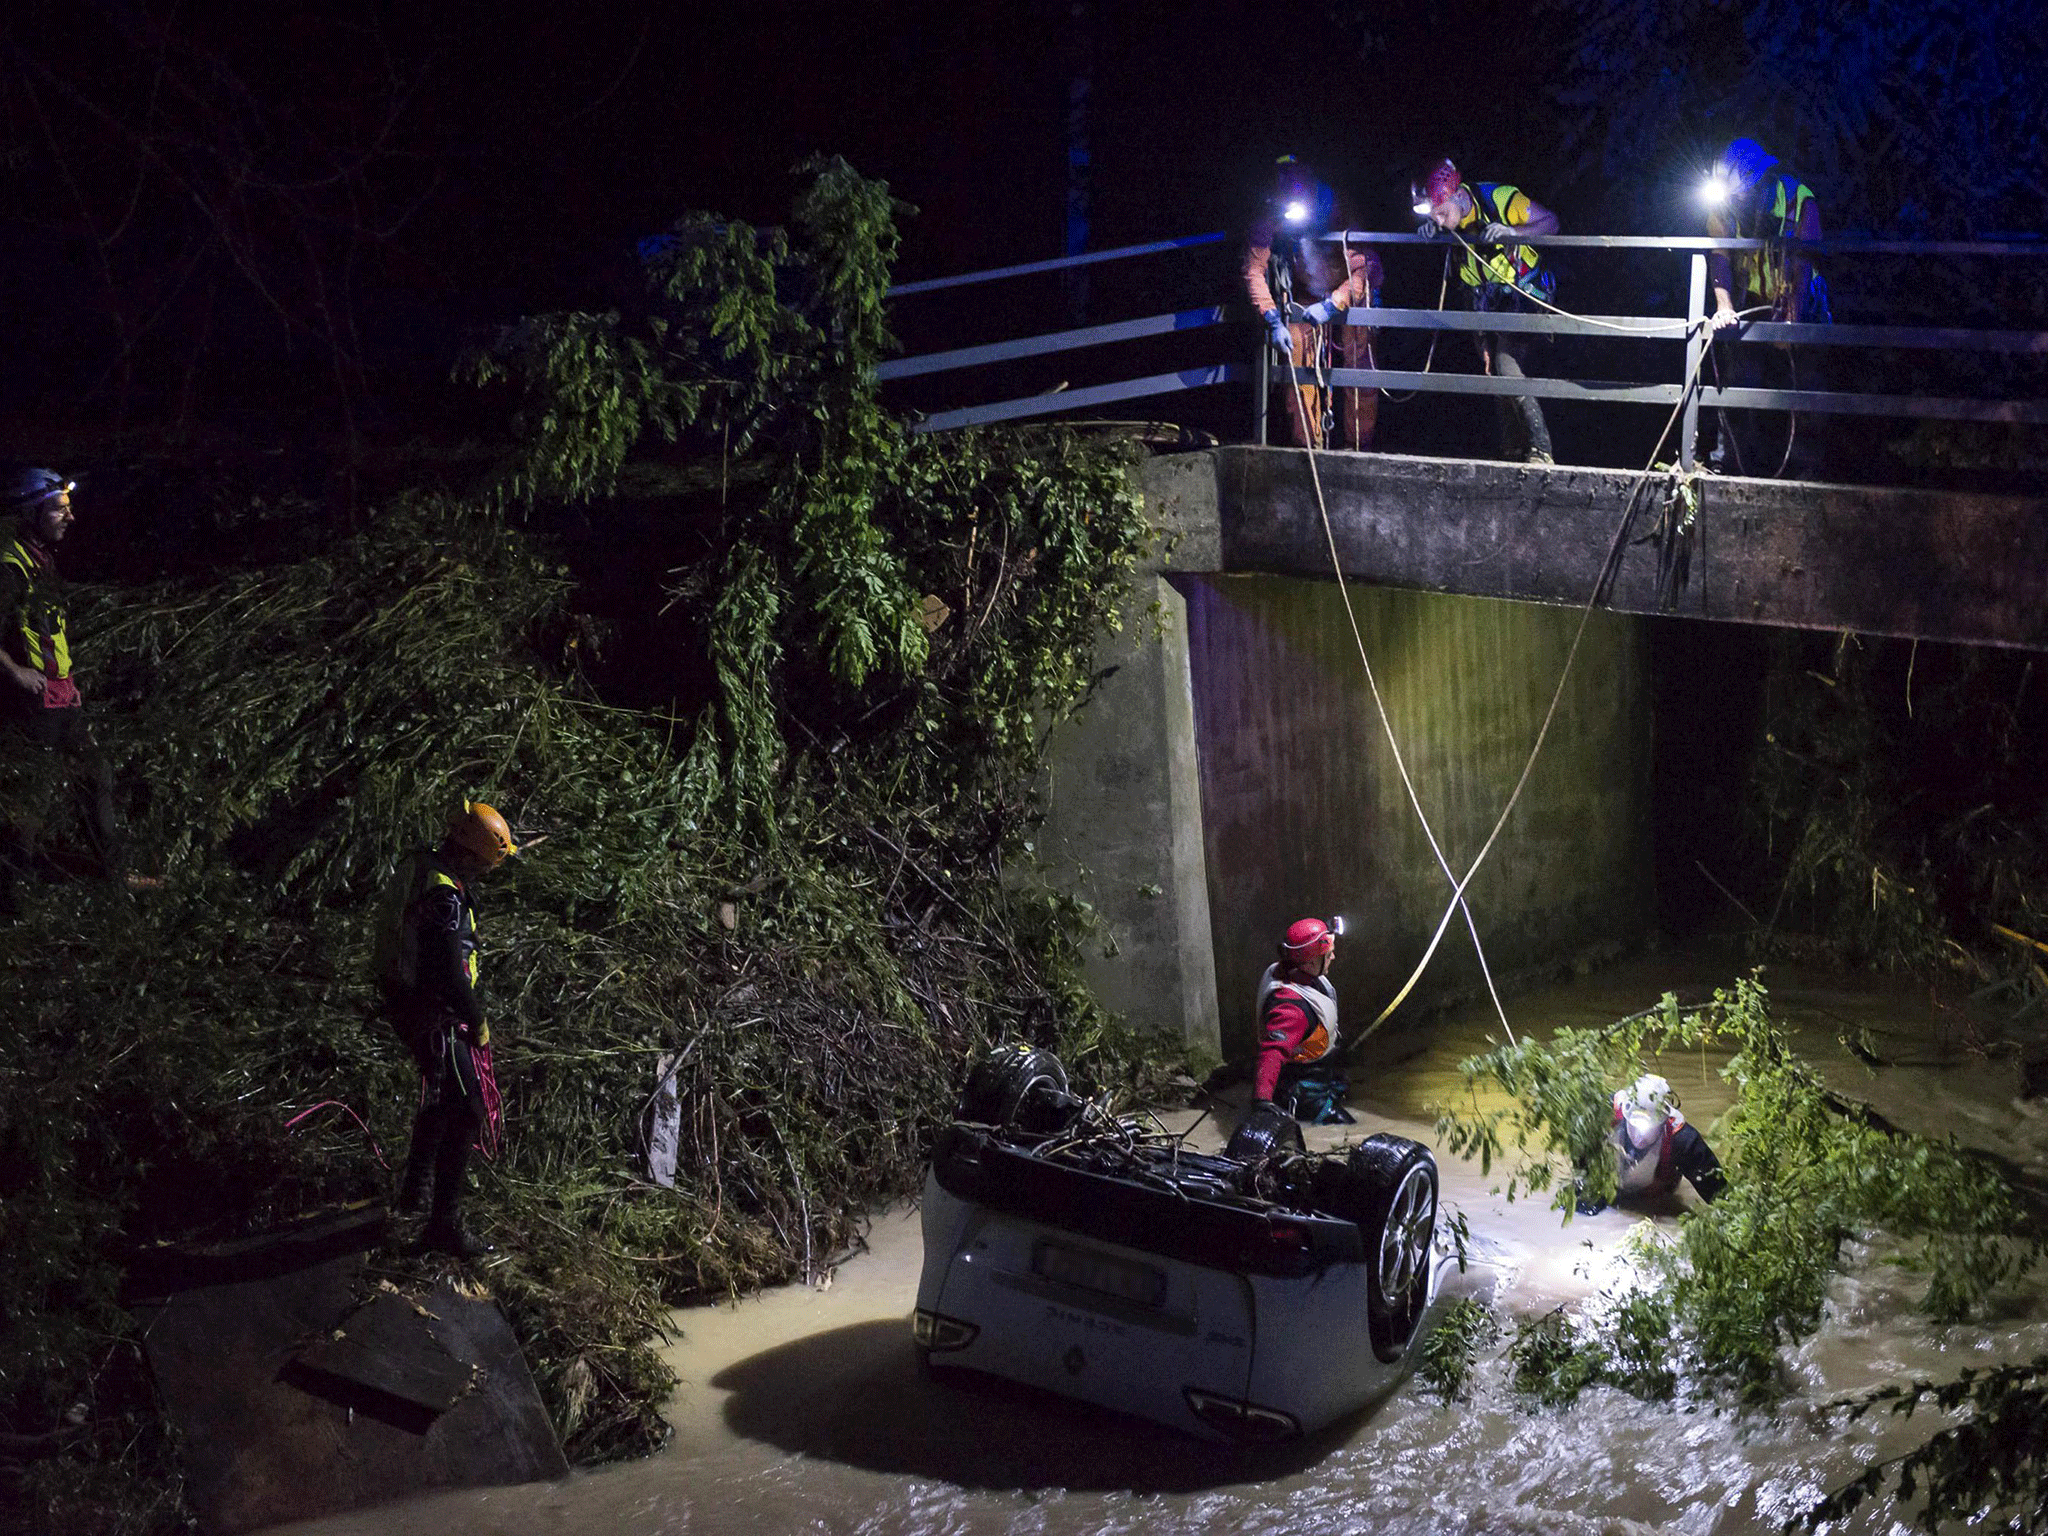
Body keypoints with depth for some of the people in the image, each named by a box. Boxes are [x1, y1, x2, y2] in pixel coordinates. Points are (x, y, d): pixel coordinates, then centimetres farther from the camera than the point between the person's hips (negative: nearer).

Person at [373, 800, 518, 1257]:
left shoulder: (420, 866, 3)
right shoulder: (443, 895, -29)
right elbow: (450, 974, -29)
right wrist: (478, 1022, -14)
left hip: (405, 1003, 10)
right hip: (434, 1017, -10)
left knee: (440, 1095, 28)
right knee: (466, 1115, -3)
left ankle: (415, 1188, 44)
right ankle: (444, 1224, 3)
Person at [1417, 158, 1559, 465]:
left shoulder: (1501, 199, -24)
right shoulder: (1450, 218, -8)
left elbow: (1550, 221, -17)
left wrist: (1511, 232, -34)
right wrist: (1429, 229, -12)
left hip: (1521, 296, -7)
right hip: (1485, 302, 7)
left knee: (1508, 368, -22)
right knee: (1495, 373, 8)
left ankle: (1541, 452, -20)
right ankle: (1516, 452, 17)